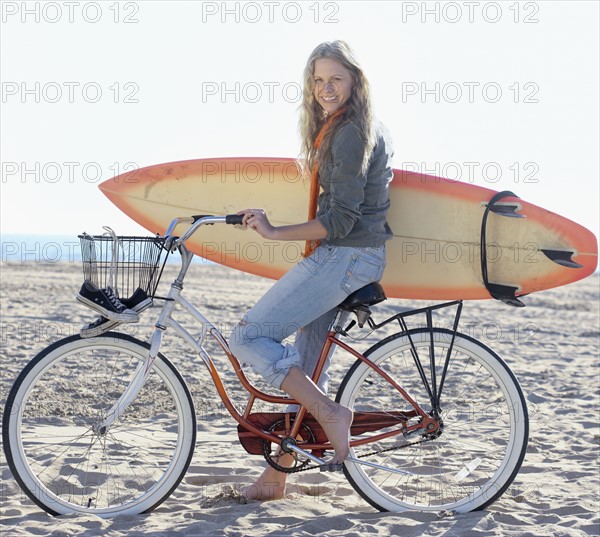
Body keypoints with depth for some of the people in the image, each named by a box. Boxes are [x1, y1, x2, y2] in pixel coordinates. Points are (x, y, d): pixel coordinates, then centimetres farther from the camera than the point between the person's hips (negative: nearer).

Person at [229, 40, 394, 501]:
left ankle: (331, 414, -13)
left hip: (345, 257, -11)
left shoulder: (349, 133, -15)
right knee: (305, 367, 12)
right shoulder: (369, 128, 17)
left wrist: (274, 232, -18)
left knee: (249, 336, -12)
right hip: (350, 257, 11)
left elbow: (340, 219, -21)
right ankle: (276, 476, 18)